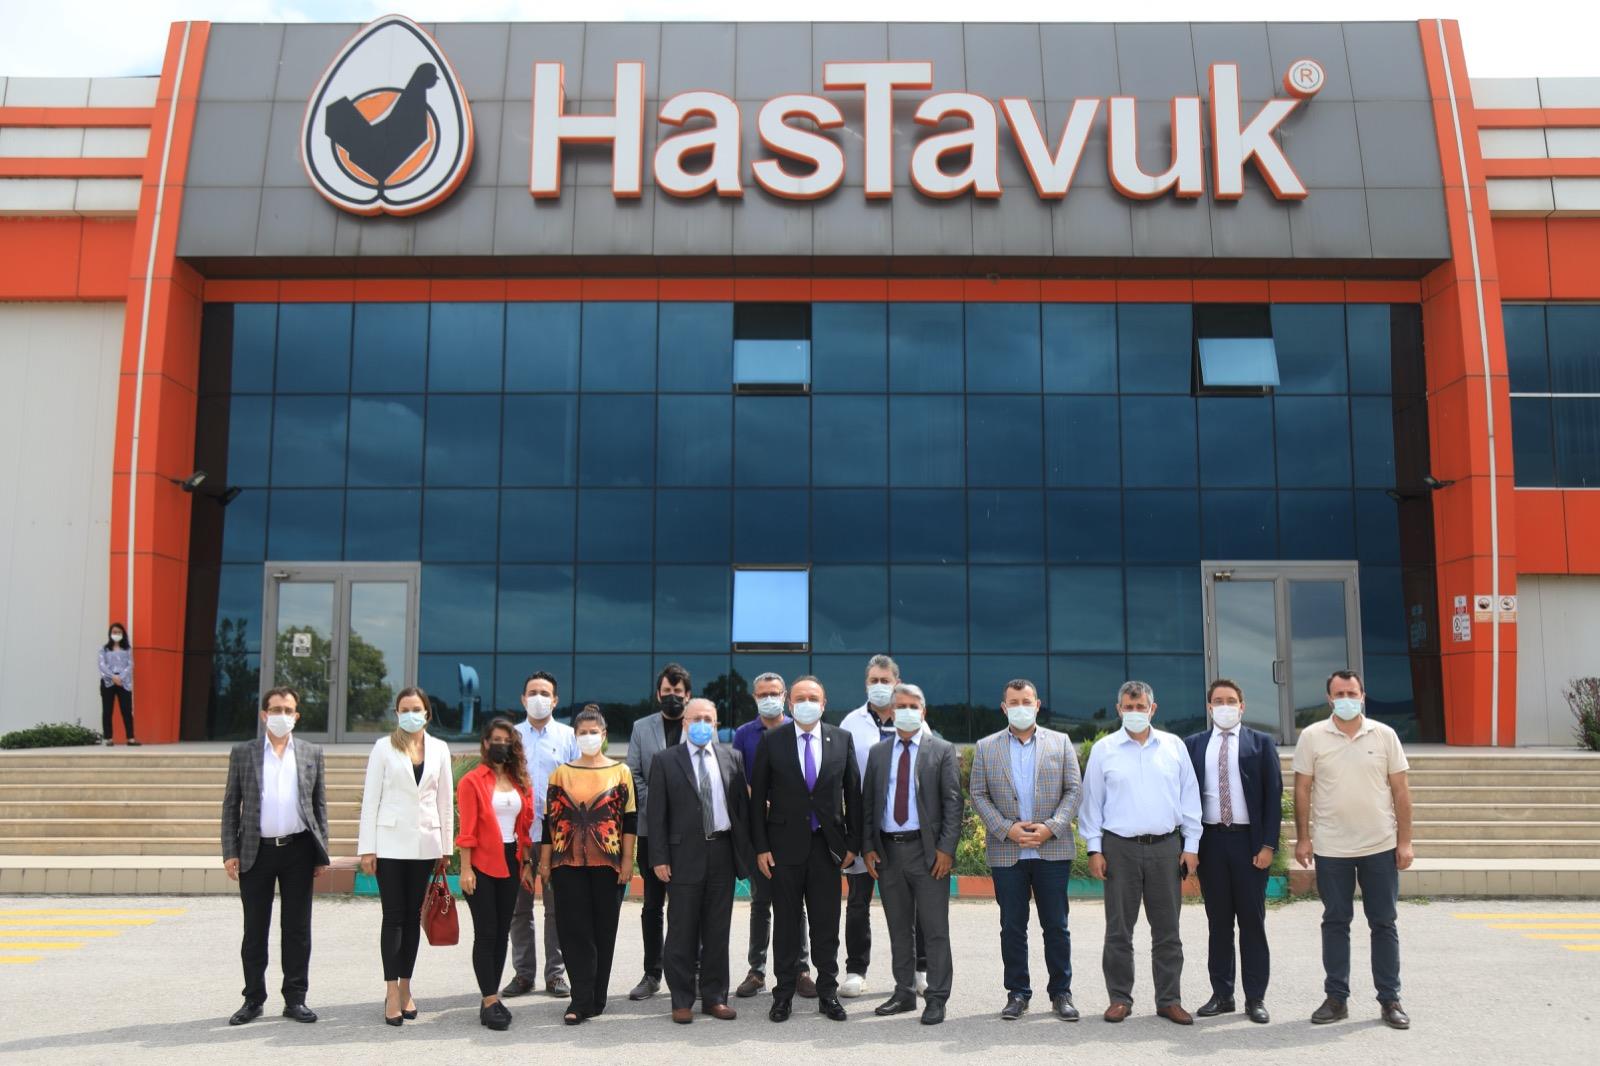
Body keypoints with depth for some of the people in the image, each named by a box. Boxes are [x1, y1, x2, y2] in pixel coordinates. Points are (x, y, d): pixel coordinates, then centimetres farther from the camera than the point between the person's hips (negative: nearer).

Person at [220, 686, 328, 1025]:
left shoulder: (312, 753, 8)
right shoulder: (243, 753, 5)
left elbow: (320, 805, 9)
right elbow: (231, 805, 5)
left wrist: (322, 854, 4)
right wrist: (230, 852, -3)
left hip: (298, 850, 1)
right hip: (256, 851, 0)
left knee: (297, 929, 5)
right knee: (254, 931, 7)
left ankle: (295, 999, 13)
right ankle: (253, 999, 17)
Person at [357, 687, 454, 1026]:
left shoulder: (439, 749, 8)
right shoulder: (384, 747, 2)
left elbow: (445, 799, 10)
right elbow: (371, 798, 0)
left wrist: (446, 846, 7)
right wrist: (367, 847, -5)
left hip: (425, 842, 2)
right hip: (390, 841, -2)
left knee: (414, 916, 7)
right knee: (394, 917, -3)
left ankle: (405, 988, 16)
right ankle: (392, 993, 0)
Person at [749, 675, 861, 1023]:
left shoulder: (842, 740, 4)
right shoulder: (772, 741, -1)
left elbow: (853, 794, 7)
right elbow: (757, 796, 0)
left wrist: (853, 844, 3)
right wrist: (761, 847, -5)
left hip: (827, 845, 1)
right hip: (785, 845, -1)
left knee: (826, 923, 7)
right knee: (785, 922, 6)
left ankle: (828, 993, 18)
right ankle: (784, 993, 16)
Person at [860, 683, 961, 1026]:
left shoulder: (943, 751, 1)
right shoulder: (878, 753, 12)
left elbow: (953, 803, -3)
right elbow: (867, 803, 12)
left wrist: (946, 848, -11)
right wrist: (868, 847, 3)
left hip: (928, 852, -4)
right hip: (887, 851, 4)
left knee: (935, 930, -1)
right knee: (899, 930, 12)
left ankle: (937, 999, 6)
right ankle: (904, 993, 22)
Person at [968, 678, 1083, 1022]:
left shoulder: (1060, 743, 7)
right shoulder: (986, 747, 7)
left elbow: (1072, 790, 3)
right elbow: (978, 794, 4)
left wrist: (1051, 827, -11)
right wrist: (1007, 829, -9)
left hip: (1053, 849, 0)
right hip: (1006, 851, 0)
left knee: (1056, 926, 4)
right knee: (1012, 926, 5)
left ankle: (1061, 993, 15)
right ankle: (1017, 993, 15)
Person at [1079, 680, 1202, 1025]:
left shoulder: (1174, 746, 7)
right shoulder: (1103, 749, 3)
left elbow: (1189, 798, 9)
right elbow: (1091, 802, 5)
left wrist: (1191, 845, 4)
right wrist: (1094, 849, -1)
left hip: (1166, 847, 1)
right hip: (1120, 848, -1)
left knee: (1167, 929, 6)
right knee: (1118, 929, 4)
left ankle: (1169, 999, 15)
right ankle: (1120, 998, 14)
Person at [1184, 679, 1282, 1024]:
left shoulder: (1261, 743, 4)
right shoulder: (1194, 745, 8)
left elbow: (1274, 795, 0)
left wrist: (1268, 844, -7)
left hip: (1250, 841, -2)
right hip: (1210, 840, 2)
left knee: (1252, 921, 3)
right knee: (1218, 922, 8)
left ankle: (1256, 998, 10)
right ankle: (1222, 995, 15)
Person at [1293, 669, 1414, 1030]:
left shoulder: (1384, 735, 1)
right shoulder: (1312, 737, -1)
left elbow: (1400, 790, 3)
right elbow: (1302, 790, 1)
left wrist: (1405, 841, -1)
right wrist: (1302, 838, -2)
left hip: (1380, 847, 1)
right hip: (1331, 849, 0)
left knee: (1384, 924, 7)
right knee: (1335, 923, 8)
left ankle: (1390, 1000, 16)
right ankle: (1336, 998, 16)